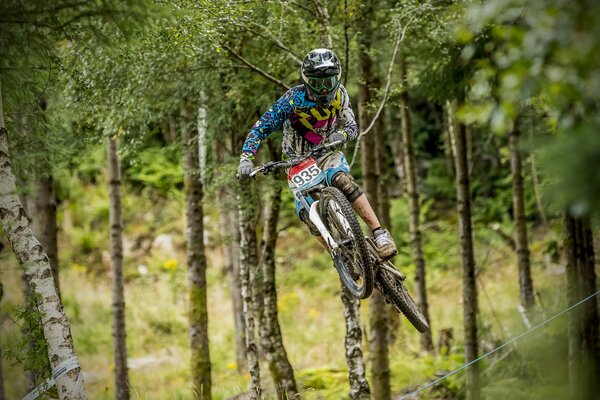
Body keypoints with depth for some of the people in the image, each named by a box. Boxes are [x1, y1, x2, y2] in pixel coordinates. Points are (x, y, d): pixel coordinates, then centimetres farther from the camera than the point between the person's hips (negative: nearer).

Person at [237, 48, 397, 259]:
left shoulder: (339, 93, -8)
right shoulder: (294, 99, -18)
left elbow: (352, 126, -4)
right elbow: (261, 128, -19)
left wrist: (341, 134, -29)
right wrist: (246, 158, -34)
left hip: (327, 154, 1)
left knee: (342, 180, -33)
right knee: (307, 214, -21)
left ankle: (379, 234, -34)